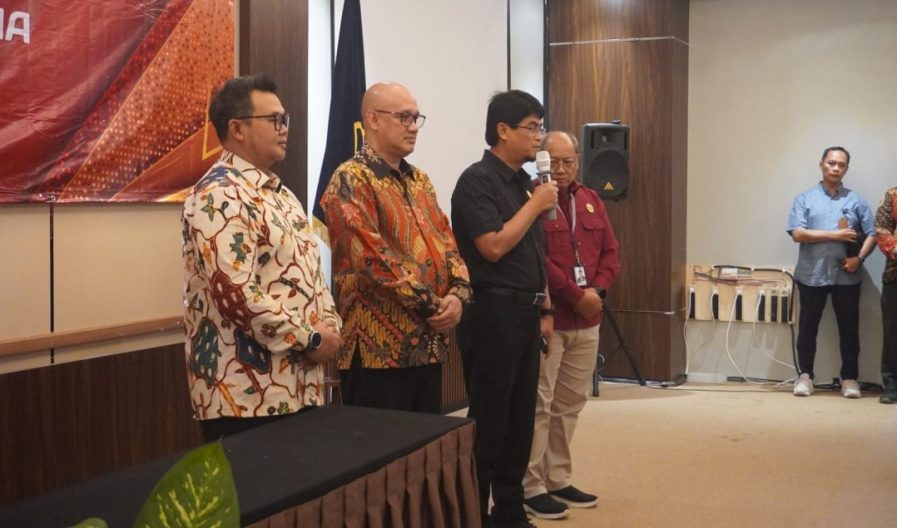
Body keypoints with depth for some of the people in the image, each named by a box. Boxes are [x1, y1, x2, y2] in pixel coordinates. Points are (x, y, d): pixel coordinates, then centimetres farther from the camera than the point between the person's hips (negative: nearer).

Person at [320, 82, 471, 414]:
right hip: (380, 347, -8)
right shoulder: (351, 181, -10)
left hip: (430, 342, 8)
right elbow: (373, 257, -19)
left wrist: (457, 293, -5)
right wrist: (431, 305, -15)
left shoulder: (419, 180, 18)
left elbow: (446, 241, 14)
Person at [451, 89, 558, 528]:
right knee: (488, 422, -1)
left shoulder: (524, 182, 15)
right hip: (493, 313, -8)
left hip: (526, 313, 8)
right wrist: (535, 205, -11)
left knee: (520, 419, 13)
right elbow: (494, 247, -20)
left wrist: (544, 309, 16)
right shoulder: (477, 180, -11)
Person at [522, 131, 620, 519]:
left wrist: (598, 289, -5)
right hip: (544, 318, -7)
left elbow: (610, 251, 13)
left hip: (587, 320, 7)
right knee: (539, 404, -4)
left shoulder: (591, 201, 15)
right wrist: (575, 295, -16)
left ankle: (558, 480, 24)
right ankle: (532, 488, 4)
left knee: (570, 403, 13)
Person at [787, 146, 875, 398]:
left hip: (846, 276, 1)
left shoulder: (856, 200, 8)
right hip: (812, 275, -1)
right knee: (808, 327, 6)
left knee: (849, 329, 5)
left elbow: (872, 234, 5)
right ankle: (805, 375, 16)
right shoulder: (805, 198, 3)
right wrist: (835, 235, -13)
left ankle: (849, 378, 14)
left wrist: (859, 257, -13)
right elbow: (797, 233, -9)